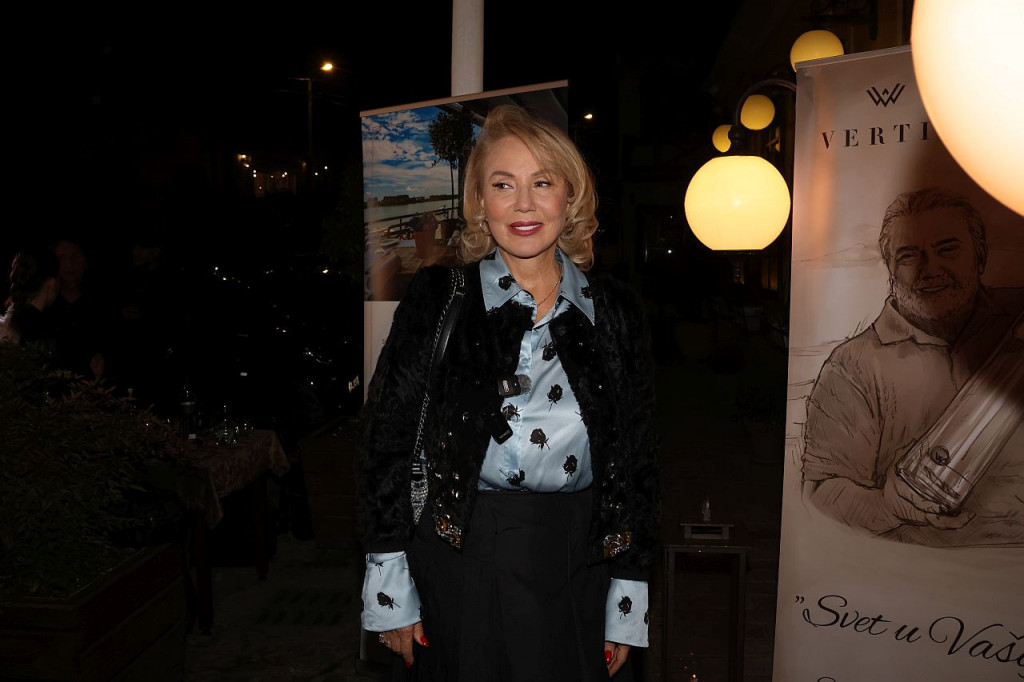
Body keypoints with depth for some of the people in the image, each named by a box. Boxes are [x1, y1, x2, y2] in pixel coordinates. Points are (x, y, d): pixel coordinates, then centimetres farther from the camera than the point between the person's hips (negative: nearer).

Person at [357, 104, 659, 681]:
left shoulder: (615, 311, 1)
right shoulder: (436, 298, -4)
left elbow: (637, 461, 4)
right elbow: (387, 445, -3)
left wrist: (628, 606, 3)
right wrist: (391, 594, -6)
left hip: (577, 572, 2)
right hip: (458, 572, -1)